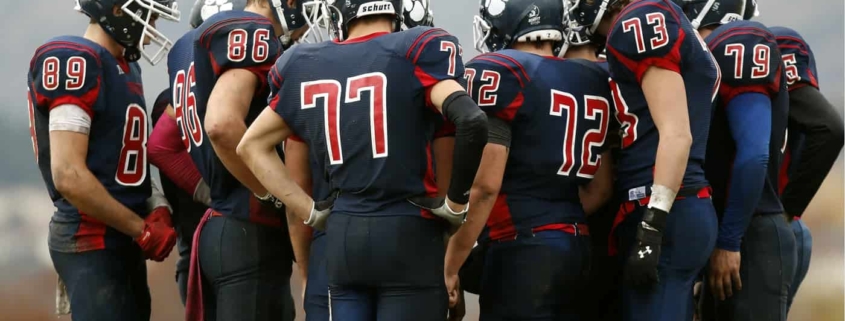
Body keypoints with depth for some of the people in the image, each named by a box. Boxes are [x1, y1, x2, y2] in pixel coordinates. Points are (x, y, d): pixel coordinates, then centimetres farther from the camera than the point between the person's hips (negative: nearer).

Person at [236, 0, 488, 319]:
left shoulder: (305, 65, 10)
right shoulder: (415, 53, -6)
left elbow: (252, 145, 20)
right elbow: (471, 121, -20)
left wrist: (311, 212, 14)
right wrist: (455, 204, -7)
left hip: (341, 237, 4)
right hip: (407, 236, -4)